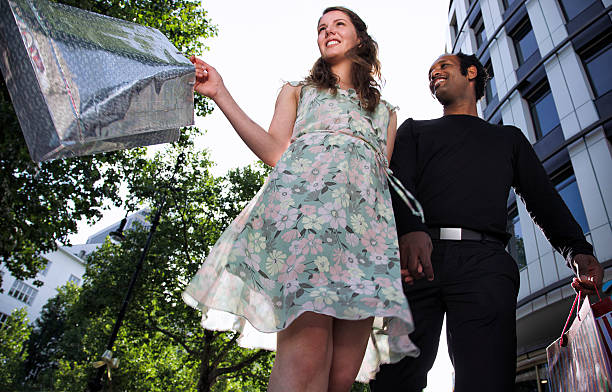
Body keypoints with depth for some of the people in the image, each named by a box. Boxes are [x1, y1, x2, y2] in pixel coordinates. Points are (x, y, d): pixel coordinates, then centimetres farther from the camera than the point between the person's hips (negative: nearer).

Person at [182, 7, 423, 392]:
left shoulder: (386, 111, 35)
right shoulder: (297, 91, 31)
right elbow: (275, 152, 13)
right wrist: (220, 94, 10)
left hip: (369, 214, 3)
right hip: (304, 193, -2)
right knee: (307, 349, -26)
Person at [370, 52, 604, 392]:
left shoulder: (508, 138, 31)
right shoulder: (414, 131, 26)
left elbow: (543, 199, 19)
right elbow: (398, 183, 6)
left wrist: (577, 249, -1)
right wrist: (409, 229, -18)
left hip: (483, 262, 1)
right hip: (417, 258, 0)